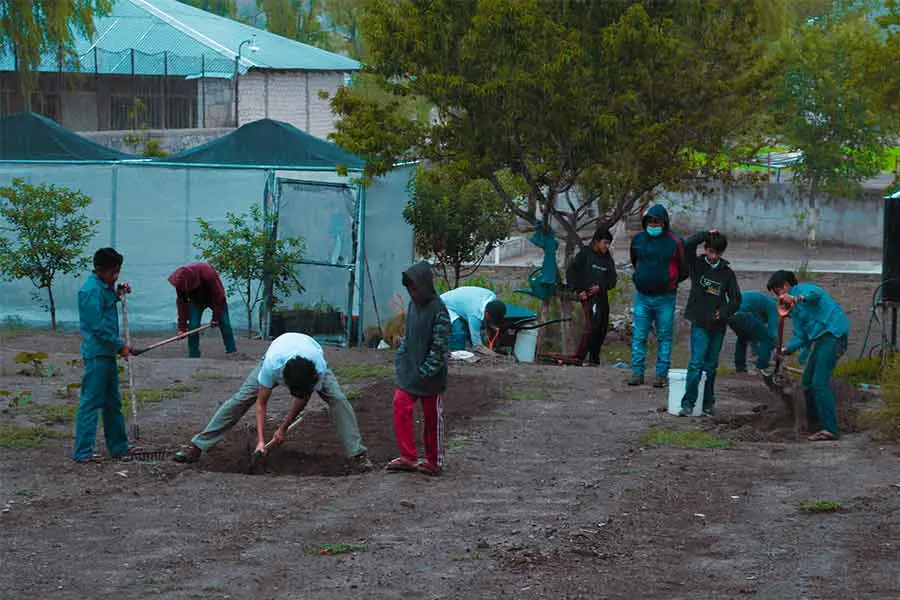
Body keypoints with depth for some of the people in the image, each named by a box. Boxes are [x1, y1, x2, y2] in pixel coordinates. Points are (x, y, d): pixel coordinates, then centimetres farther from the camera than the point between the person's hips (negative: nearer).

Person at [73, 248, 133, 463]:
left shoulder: (105, 287, 12)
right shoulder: (91, 290, -17)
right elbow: (98, 326, -20)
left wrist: (117, 294, 14)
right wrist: (120, 345, -14)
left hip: (108, 353, 10)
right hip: (96, 354, -10)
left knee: (112, 402, 17)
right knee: (91, 402, -9)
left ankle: (119, 447, 26)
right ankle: (83, 451, -10)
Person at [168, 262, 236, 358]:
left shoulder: (208, 275, -39)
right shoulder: (180, 282, -27)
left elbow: (218, 296, -28)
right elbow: (182, 303, -18)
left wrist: (216, 318, -22)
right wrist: (182, 327, -20)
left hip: (214, 297, -2)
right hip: (196, 300, 2)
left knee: (224, 323, -9)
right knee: (193, 326, -11)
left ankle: (232, 351, -4)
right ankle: (193, 355, -5)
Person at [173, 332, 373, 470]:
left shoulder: (319, 369, -42)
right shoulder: (272, 365, -44)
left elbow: (303, 399, -21)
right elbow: (261, 403, -29)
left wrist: (283, 428, -15)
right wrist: (260, 441, -32)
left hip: (312, 358, 0)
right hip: (279, 355, 0)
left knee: (337, 399, -23)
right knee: (241, 398, -13)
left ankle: (359, 455, -18)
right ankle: (196, 448, -9)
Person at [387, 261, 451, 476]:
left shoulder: (438, 310, -15)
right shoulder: (413, 305, 8)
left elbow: (439, 346, -16)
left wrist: (426, 371, -18)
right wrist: (400, 360, 10)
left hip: (430, 377, -7)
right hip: (409, 370, 7)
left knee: (433, 418, 6)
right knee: (400, 408, -3)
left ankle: (434, 462, 18)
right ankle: (408, 457, 5)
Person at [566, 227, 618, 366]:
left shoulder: (608, 259, 14)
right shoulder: (585, 254, -1)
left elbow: (612, 280, 11)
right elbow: (571, 272, -3)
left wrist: (600, 287, -7)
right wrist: (579, 290, -9)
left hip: (602, 296, 7)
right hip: (588, 296, -7)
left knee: (602, 329, 7)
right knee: (592, 324, -20)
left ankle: (594, 359, 16)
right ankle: (578, 357, -20)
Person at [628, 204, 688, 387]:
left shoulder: (674, 242, -5)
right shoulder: (638, 240, 6)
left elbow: (684, 270, 3)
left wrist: (670, 282, 4)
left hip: (665, 298, -3)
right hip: (642, 297, 3)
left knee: (664, 337, 4)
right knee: (639, 336, 4)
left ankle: (662, 374, 9)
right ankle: (637, 373, 9)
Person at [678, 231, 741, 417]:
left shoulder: (727, 273, 7)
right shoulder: (697, 265, 0)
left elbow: (736, 299, 8)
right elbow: (688, 245, -16)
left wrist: (724, 312, -9)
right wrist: (707, 234, -6)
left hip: (718, 326, 3)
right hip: (699, 324, -3)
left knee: (711, 366, 10)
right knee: (696, 363, -12)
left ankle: (708, 403, 18)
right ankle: (688, 403, -11)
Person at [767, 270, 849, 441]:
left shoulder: (802, 289, 0)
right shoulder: (794, 309, 25)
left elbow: (815, 293, -26)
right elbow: (800, 337, 16)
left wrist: (797, 299, -45)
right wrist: (785, 350, -2)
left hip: (832, 333, -10)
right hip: (820, 338, 10)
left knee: (820, 382, -16)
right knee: (807, 381, 17)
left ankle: (830, 429, -18)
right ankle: (814, 422, 28)